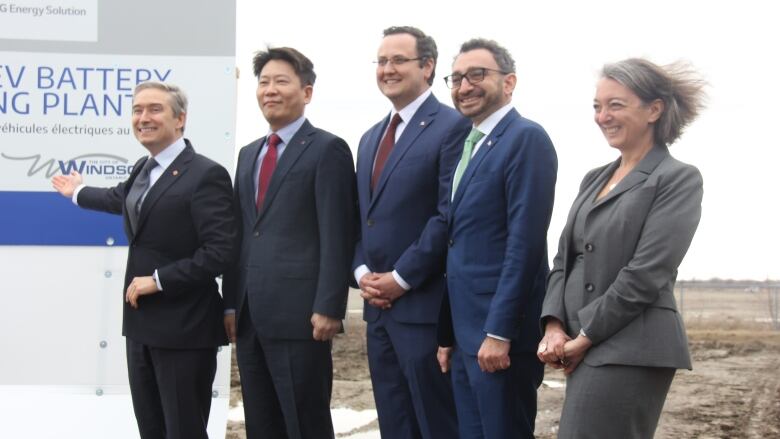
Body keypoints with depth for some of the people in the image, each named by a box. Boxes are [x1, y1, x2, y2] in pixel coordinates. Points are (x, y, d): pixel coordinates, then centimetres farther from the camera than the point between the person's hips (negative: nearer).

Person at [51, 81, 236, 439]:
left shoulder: (205, 174, -15)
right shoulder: (143, 169, 11)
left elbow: (221, 252, -21)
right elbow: (122, 199, 35)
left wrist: (158, 280, -19)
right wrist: (78, 192, 53)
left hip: (183, 328, -8)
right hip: (141, 323, 8)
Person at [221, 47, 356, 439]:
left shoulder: (327, 149, -4)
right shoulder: (249, 154, 19)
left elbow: (336, 236, -10)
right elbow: (239, 232, 18)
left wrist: (328, 308, -16)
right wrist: (231, 304, 12)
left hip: (299, 316, -7)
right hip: (250, 317, 7)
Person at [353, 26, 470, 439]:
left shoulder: (452, 127, -8)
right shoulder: (371, 137, 18)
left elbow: (449, 214, -15)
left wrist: (401, 278, -14)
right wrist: (362, 272, 3)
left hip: (423, 306, -8)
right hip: (378, 305, 8)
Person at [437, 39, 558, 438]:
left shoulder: (526, 139, -10)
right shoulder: (469, 146, 17)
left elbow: (525, 242, -17)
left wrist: (499, 333, -20)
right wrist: (448, 335, 15)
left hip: (500, 334, -8)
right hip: (466, 335, 8)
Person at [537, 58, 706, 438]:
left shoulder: (678, 179, -5)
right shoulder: (594, 179, 18)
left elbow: (646, 274, -13)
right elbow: (564, 258, 15)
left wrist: (585, 336, -11)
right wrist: (554, 326, -1)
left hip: (630, 351, -7)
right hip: (585, 349, 8)